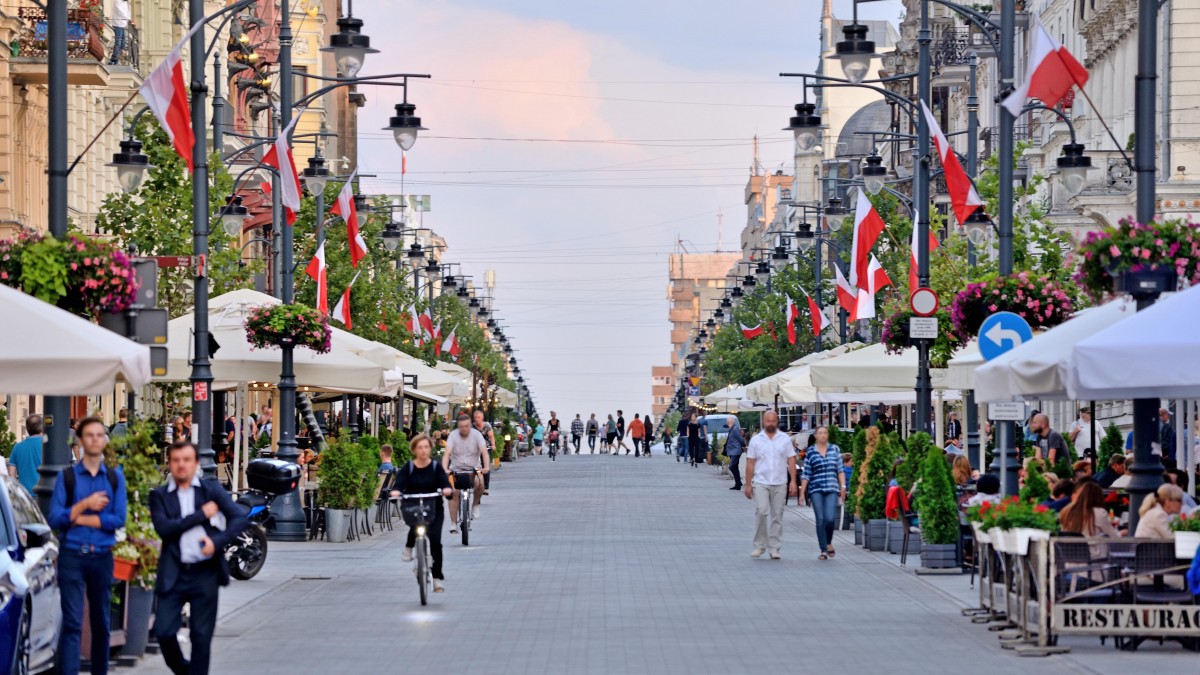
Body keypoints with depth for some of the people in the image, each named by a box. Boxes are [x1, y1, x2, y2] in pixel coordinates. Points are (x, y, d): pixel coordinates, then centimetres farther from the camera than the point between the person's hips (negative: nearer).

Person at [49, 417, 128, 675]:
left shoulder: (115, 477, 7)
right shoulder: (66, 476, 3)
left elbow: (119, 519, -4)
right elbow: (54, 519, -5)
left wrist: (79, 518, -7)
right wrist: (85, 504, -12)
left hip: (102, 557, 2)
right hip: (72, 557, -2)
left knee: (101, 622, 10)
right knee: (72, 622, -10)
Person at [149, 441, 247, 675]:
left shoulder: (211, 488, 7)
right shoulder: (159, 495, 6)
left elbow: (240, 517, 0)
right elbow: (163, 528, -10)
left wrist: (217, 541, -15)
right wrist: (202, 514, -11)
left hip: (205, 574, 0)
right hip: (173, 574, 0)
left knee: (201, 636, 1)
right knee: (163, 631, -4)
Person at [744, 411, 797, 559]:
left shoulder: (785, 439, 7)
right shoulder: (756, 440, 5)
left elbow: (791, 461, 5)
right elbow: (750, 463, 4)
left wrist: (793, 481, -5)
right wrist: (748, 484, -1)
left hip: (780, 484, 1)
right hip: (761, 482, -1)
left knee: (777, 516, 3)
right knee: (761, 512, -14)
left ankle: (774, 548, 9)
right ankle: (759, 545, -3)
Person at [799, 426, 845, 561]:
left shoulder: (835, 449, 9)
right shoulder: (810, 452, 6)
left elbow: (840, 470, 9)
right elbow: (806, 474, 7)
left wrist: (843, 486, 0)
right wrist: (802, 492, 3)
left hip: (832, 489, 0)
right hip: (816, 490, 0)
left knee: (830, 518, -13)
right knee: (820, 520, -4)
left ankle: (829, 542, 15)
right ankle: (824, 550, 2)